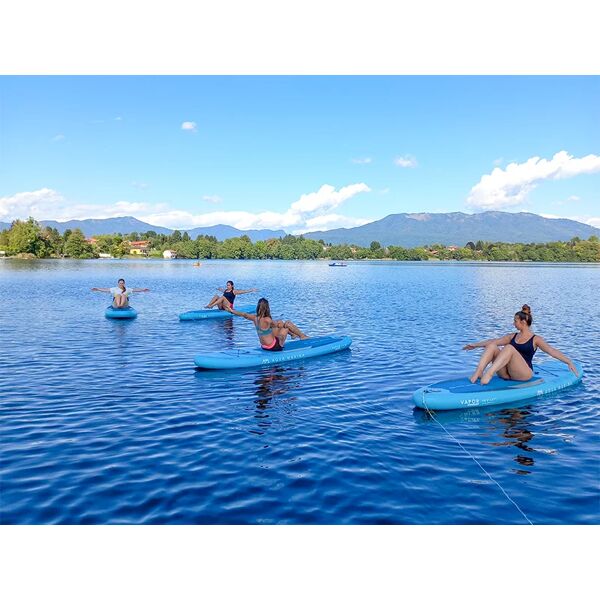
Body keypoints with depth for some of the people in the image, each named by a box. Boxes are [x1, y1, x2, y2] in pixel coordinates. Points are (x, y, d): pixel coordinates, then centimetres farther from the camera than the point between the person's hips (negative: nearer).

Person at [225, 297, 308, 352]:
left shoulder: (255, 318, -9)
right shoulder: (267, 320, -29)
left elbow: (244, 314, 1)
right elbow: (278, 325, -14)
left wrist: (231, 310, 12)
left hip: (264, 346, 8)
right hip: (274, 347, -8)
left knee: (281, 323, 21)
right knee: (288, 323, 3)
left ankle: (293, 334, 40)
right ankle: (302, 336, 23)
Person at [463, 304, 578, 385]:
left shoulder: (536, 339, 6)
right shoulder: (512, 337, 21)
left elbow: (552, 351, -3)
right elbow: (494, 341, 20)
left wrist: (569, 362, -13)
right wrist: (475, 345, 17)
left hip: (523, 374, -5)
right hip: (506, 373, 5)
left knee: (509, 348, -30)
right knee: (491, 346, -14)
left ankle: (489, 373, -45)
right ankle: (478, 372, -34)